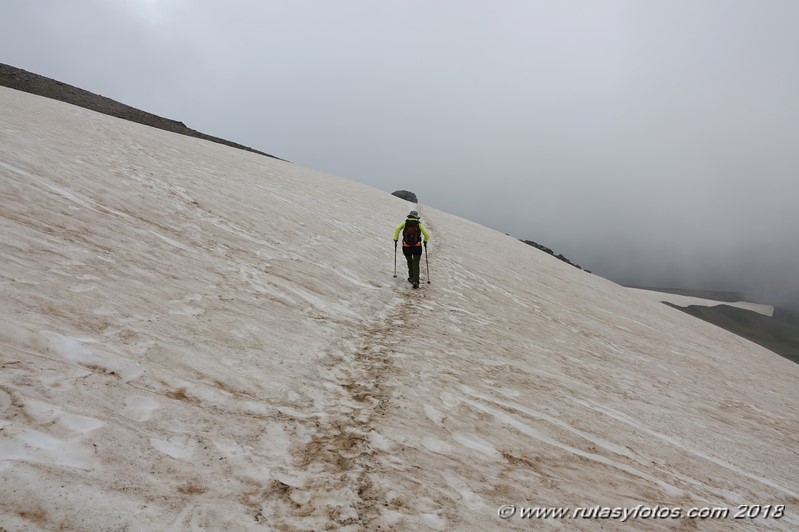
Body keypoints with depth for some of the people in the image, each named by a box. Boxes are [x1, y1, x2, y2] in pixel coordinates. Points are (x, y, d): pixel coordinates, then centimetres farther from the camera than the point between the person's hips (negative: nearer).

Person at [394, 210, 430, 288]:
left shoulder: (405, 223, 3)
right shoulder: (419, 224, 2)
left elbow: (397, 229, -13)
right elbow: (427, 235, -3)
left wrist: (396, 240, -2)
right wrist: (425, 241, 16)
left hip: (406, 247, 1)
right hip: (417, 247, -1)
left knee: (409, 262, 24)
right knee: (416, 264, 1)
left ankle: (411, 278, 33)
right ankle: (416, 281, -14)